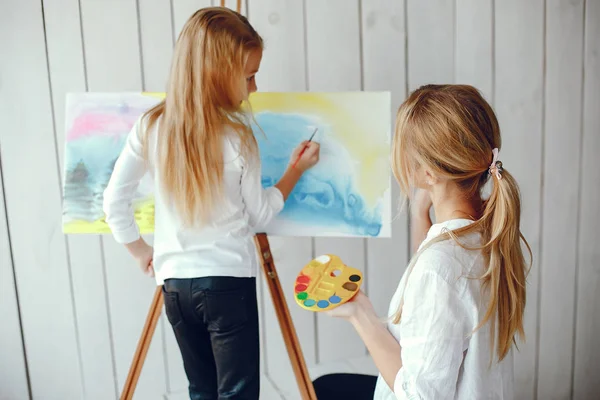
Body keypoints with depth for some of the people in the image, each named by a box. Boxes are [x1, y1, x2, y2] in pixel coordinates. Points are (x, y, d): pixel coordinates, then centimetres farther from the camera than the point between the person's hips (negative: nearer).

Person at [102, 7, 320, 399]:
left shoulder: (151, 127, -3)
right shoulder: (236, 136, -13)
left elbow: (114, 203, 2)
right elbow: (259, 214, 0)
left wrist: (142, 251, 15)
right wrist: (297, 169, 11)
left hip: (174, 281, 5)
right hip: (228, 281, -4)